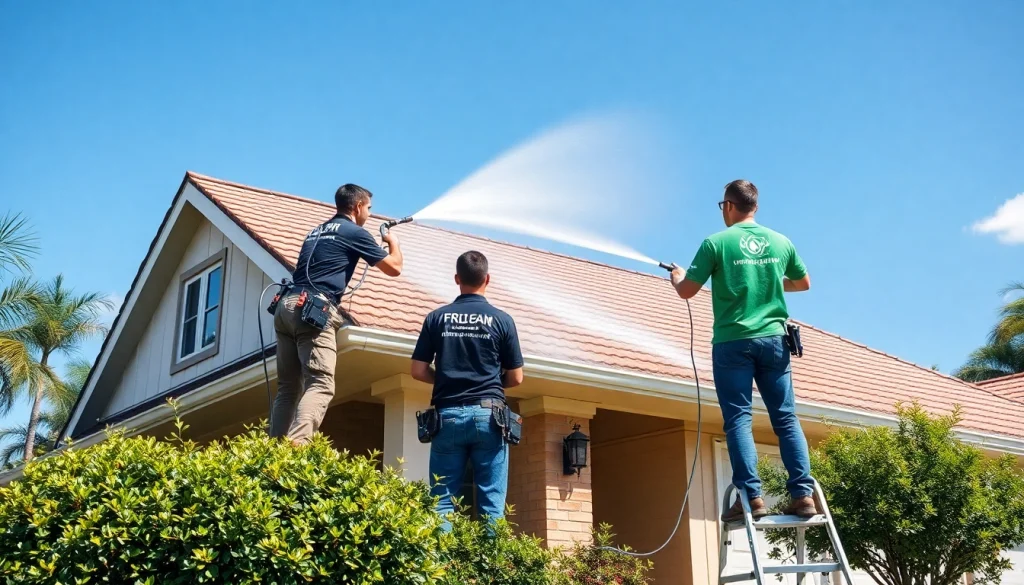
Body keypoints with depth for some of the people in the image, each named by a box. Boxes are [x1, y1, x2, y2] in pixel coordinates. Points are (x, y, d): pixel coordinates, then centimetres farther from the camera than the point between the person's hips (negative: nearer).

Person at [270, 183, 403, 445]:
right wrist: (393, 242, 33)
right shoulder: (354, 232, 5)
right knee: (320, 385, -15)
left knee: (288, 387, 9)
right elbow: (394, 267, 10)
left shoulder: (317, 231, 27)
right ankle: (295, 449, -32)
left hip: (287, 305, 8)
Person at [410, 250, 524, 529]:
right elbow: (516, 378, 5)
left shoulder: (437, 318, 5)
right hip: (488, 415, -1)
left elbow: (418, 371, 5)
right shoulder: (501, 319, 2)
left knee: (442, 501, 4)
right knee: (491, 502, 1)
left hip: (448, 416, 1)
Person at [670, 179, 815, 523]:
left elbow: (687, 292, -3)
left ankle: (752, 497, -9)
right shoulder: (780, 242, 7)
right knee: (786, 418, 6)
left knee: (738, 419, -2)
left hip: (732, 343, -3)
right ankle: (803, 494, 1)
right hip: (773, 340, 4)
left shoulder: (716, 243, -6)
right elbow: (804, 283, 22)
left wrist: (676, 277, 19)